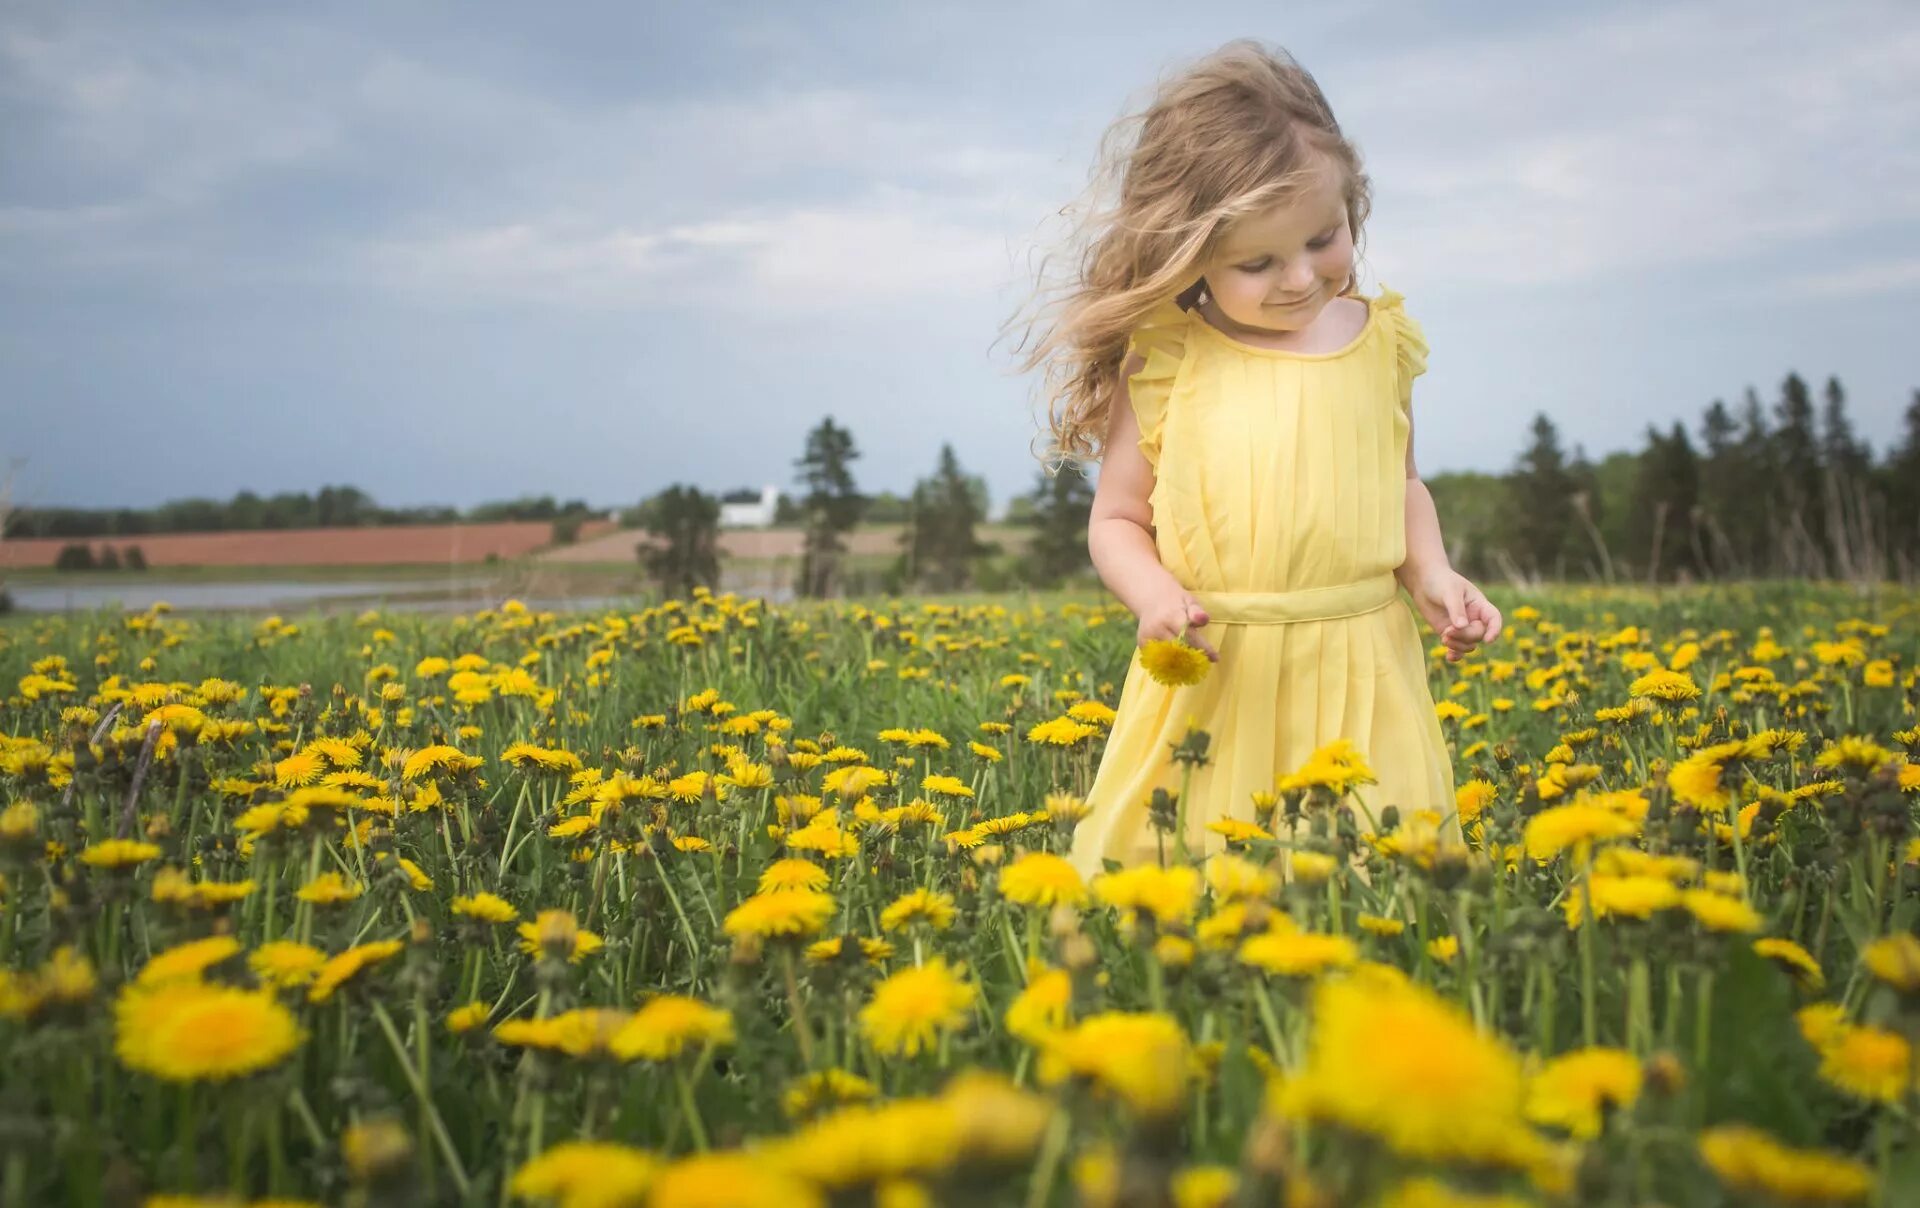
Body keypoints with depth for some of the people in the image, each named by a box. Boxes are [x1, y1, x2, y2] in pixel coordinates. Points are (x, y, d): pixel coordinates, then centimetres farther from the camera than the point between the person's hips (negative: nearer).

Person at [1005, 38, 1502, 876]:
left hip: (1362, 677, 2)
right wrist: (1154, 593, -15)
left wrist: (1432, 573, 2)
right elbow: (1116, 522, 4)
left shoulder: (1378, 340, 5)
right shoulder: (1163, 361, -5)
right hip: (1213, 684, -2)